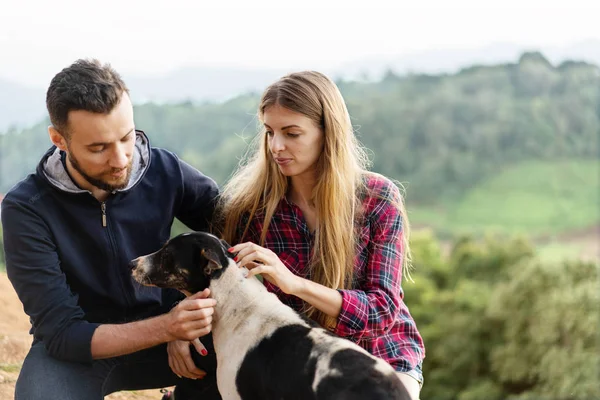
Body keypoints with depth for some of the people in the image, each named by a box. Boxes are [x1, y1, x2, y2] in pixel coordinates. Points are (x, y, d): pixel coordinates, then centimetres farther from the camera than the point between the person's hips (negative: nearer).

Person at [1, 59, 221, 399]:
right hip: (74, 349, -2)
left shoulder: (164, 171, -14)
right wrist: (168, 327, -37)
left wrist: (185, 321, -19)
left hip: (157, 328, 2)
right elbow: (62, 332, -22)